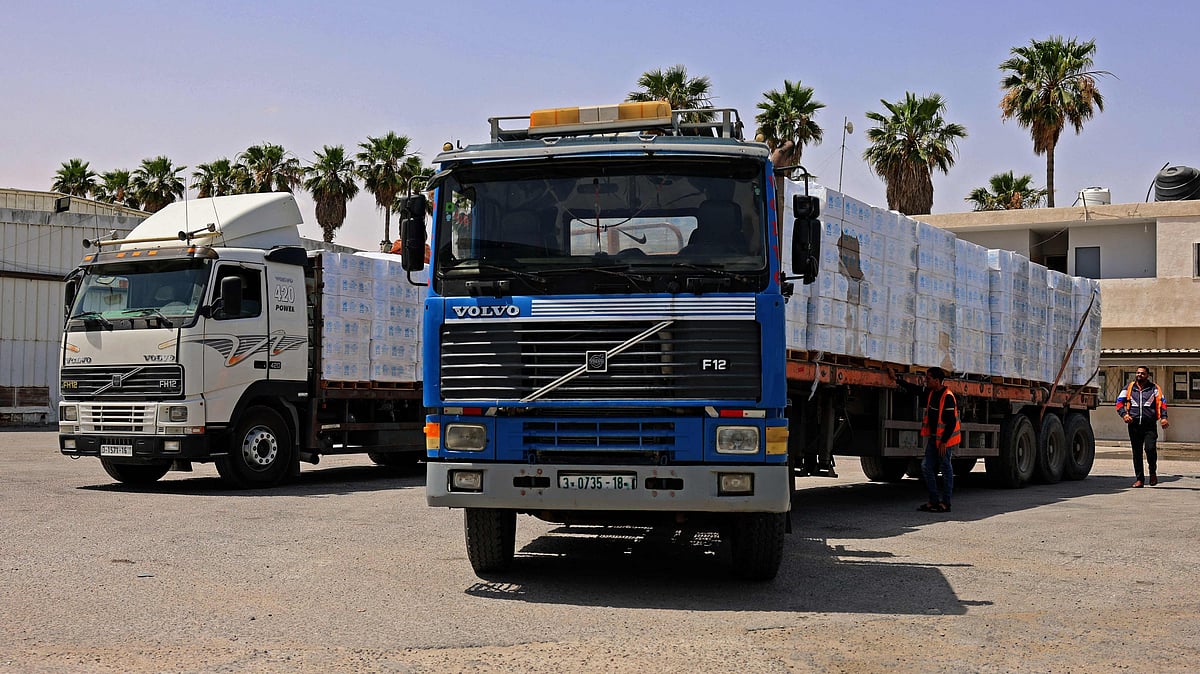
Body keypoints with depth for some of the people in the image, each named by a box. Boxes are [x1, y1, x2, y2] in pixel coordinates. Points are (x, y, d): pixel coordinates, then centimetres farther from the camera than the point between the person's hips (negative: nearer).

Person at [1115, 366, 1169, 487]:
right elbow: (1119, 402, 8)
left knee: (1150, 448, -17)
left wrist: (1163, 417, -12)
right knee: (1137, 452, 5)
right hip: (1134, 425, 2)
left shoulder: (1154, 388, 10)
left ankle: (1153, 472, 8)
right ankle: (1139, 479, 13)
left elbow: (1162, 402, 4)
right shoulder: (1129, 388, 12)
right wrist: (1124, 414, -10)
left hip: (1150, 426, -2)